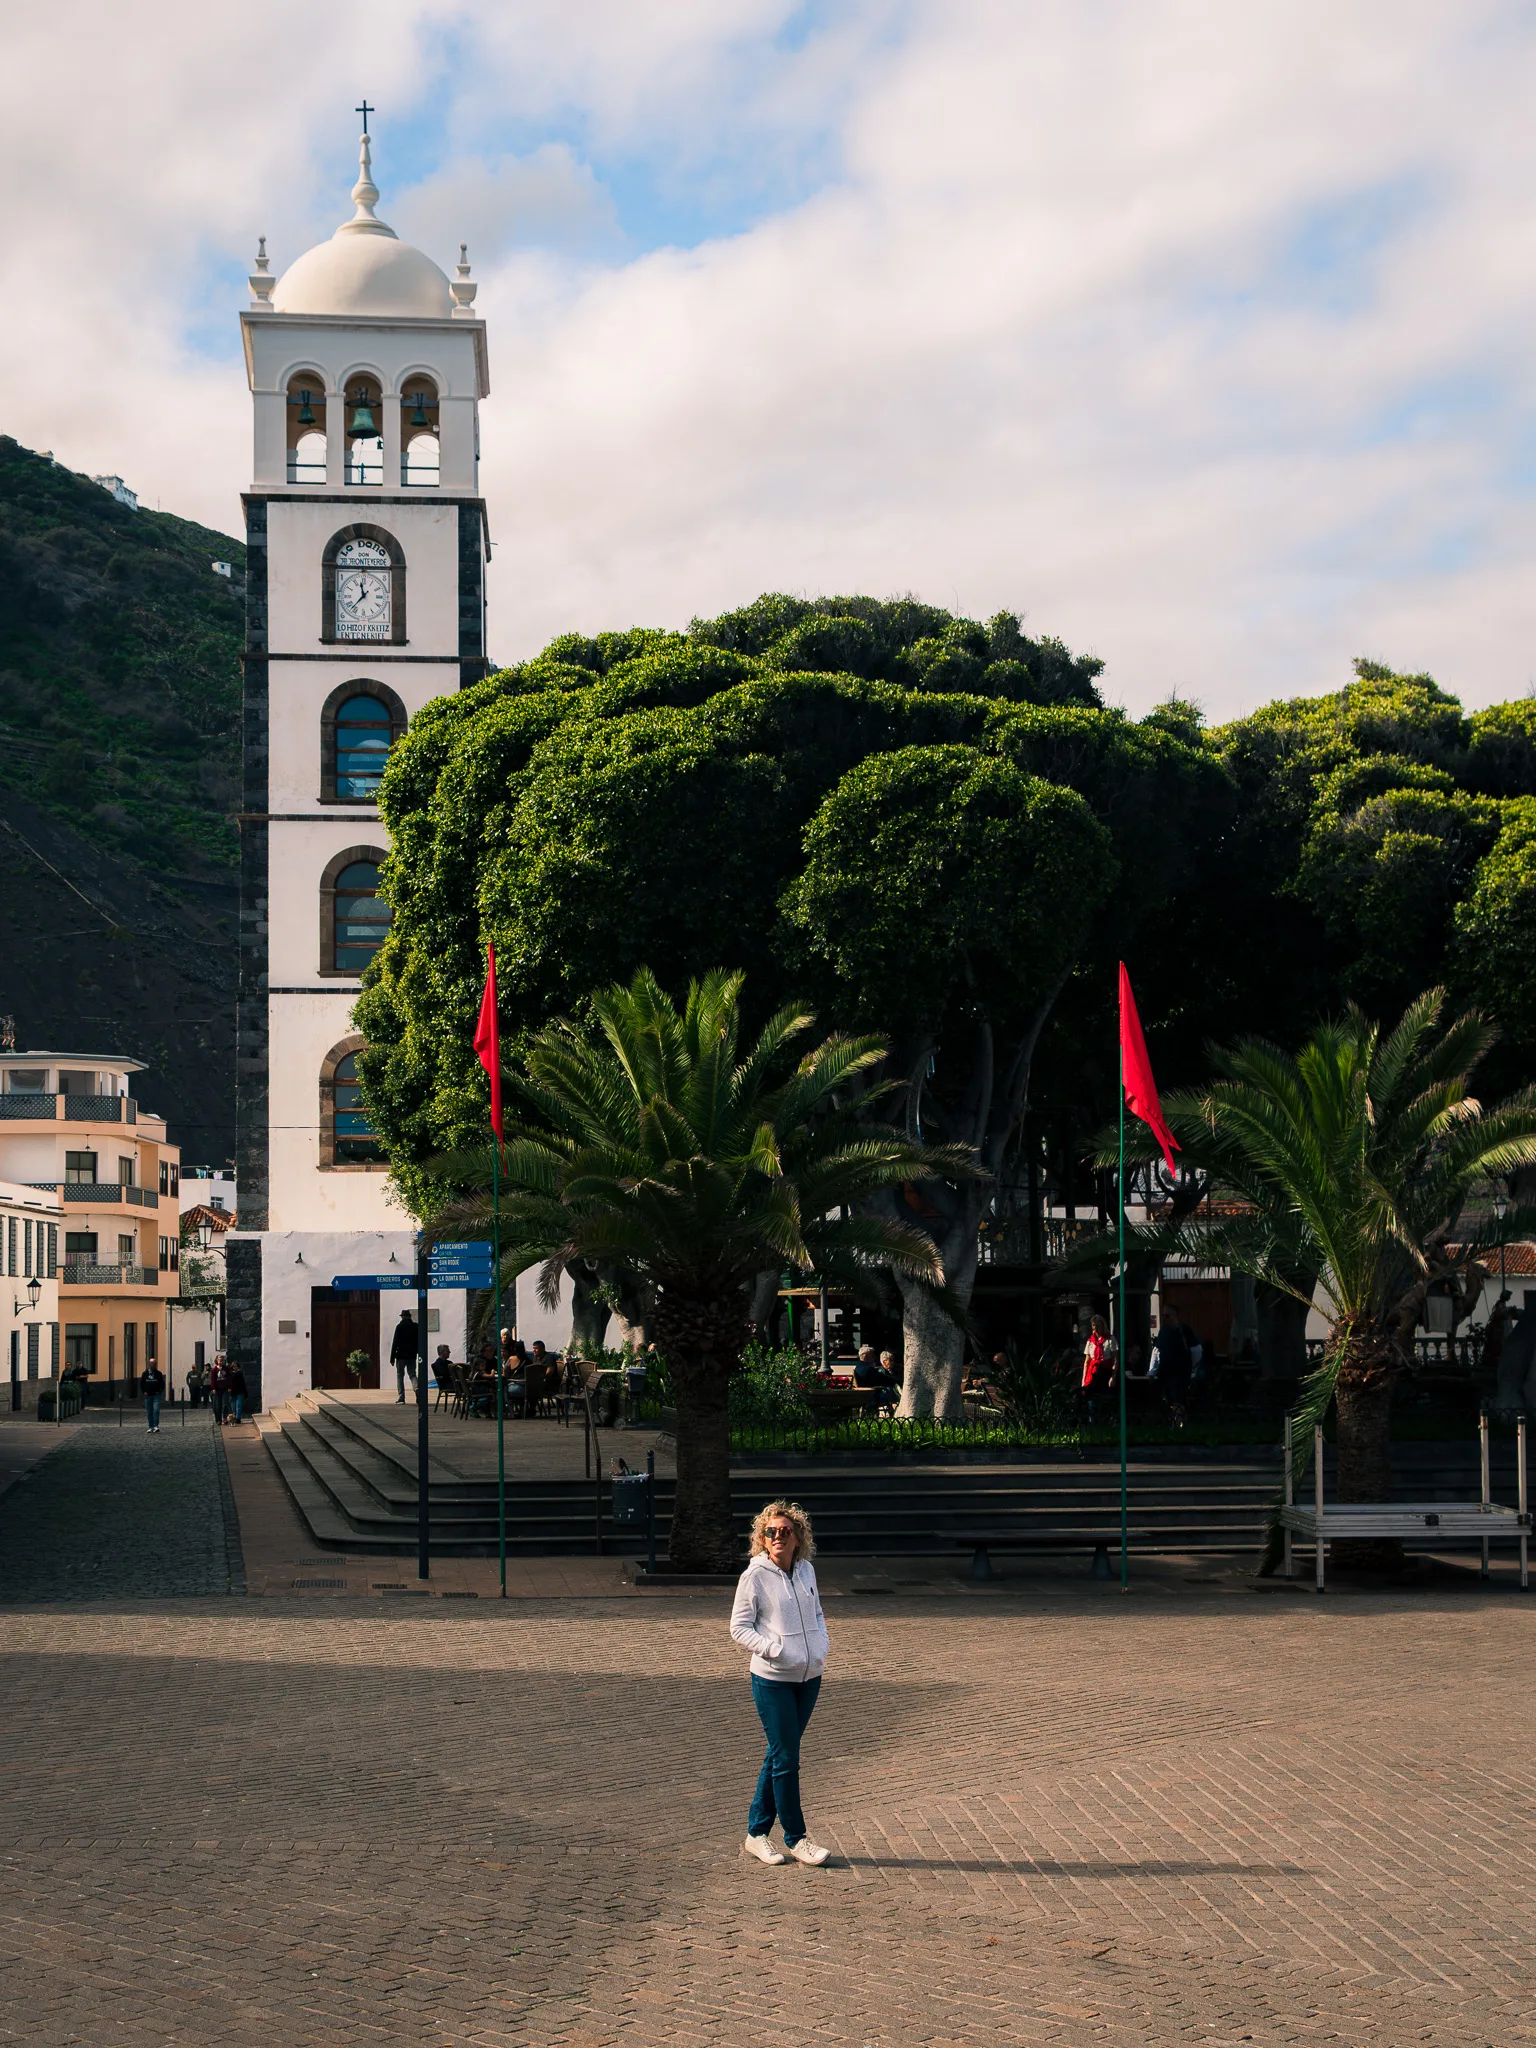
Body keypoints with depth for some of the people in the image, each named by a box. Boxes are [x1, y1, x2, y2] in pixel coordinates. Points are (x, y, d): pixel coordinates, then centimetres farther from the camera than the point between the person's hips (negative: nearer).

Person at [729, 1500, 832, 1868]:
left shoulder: (806, 1570, 6)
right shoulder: (755, 1576, -11)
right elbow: (739, 1628, -8)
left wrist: (821, 1648, 2)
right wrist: (776, 1651, -19)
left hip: (809, 1678, 6)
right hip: (772, 1680, -6)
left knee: (778, 1755, 12)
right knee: (785, 1758, -3)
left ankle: (757, 1833, 22)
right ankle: (795, 1838, 9)